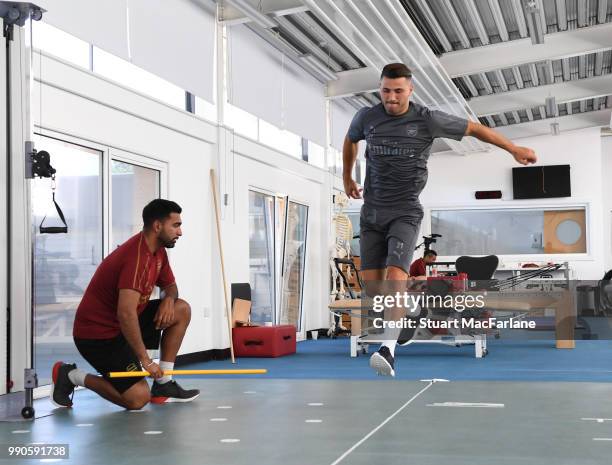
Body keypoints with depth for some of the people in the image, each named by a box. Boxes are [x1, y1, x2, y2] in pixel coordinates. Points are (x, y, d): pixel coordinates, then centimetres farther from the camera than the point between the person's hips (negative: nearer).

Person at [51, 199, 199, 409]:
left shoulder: (158, 251, 4)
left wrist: (169, 299, -5)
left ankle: (163, 385, 5)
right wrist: (145, 360, -30)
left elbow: (170, 285, 21)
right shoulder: (137, 256, -26)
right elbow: (126, 314, -34)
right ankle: (70, 375, 1)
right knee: (138, 399, -16)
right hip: (98, 334, -10)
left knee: (181, 310, 0)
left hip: (124, 325, 10)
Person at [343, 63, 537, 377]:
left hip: (405, 213, -4)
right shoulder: (366, 118, 1)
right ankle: (386, 335, 18)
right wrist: (347, 179, 31)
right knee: (372, 282, 0)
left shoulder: (427, 120, -8)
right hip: (371, 212, 4)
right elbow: (350, 140, 25)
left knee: (396, 276, -23)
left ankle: (388, 350, -29)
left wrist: (514, 149, 7)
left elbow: (474, 128, 3)